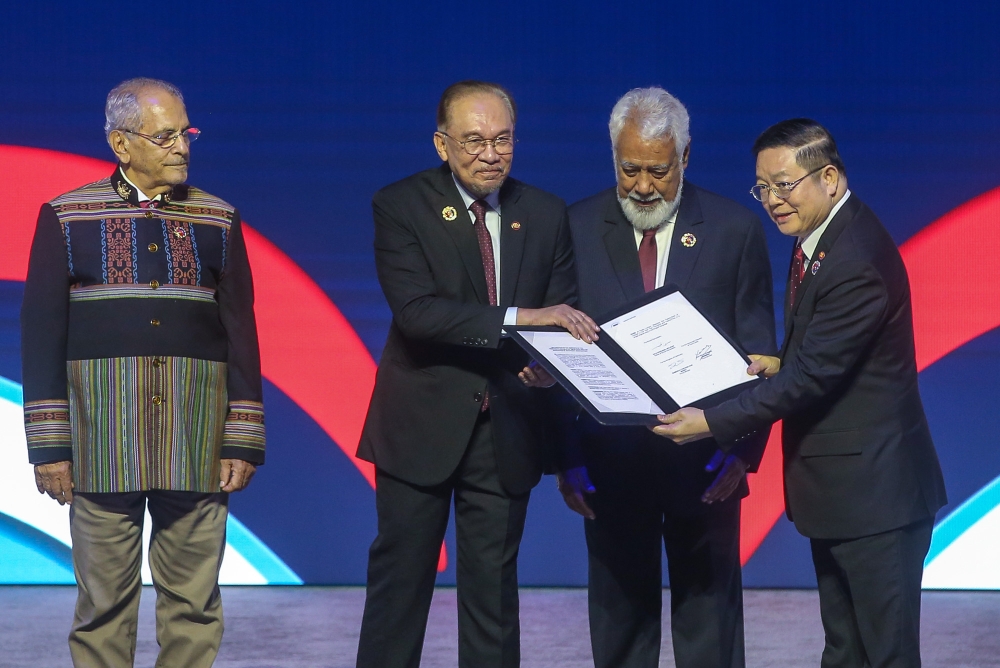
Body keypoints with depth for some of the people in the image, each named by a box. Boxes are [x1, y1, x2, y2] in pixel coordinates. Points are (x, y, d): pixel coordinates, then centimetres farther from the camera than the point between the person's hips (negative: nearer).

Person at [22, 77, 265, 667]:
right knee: (104, 602, 3)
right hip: (102, 438, -1)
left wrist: (243, 441, 0)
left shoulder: (218, 220, 8)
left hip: (196, 438, 2)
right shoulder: (66, 218, 3)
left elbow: (241, 332, 7)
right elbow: (42, 335, 1)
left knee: (194, 602, 5)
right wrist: (49, 444, -5)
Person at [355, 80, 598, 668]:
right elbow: (415, 310, -20)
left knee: (494, 587, 9)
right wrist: (518, 318, -29)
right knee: (400, 581, 5)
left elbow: (565, 316, 6)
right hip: (422, 427, -3)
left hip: (506, 432, 3)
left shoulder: (546, 215, 5)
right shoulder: (401, 206, -7)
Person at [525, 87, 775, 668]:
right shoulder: (578, 228, 0)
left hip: (705, 464, -1)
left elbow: (757, 353, 0)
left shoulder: (736, 230, -1)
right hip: (610, 462, 1)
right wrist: (568, 456, -7)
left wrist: (744, 449, -11)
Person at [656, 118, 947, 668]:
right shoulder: (820, 237, 8)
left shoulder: (856, 262, -23)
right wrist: (782, 364, 1)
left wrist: (713, 423, -22)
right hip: (834, 485, 10)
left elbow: (813, 375, -24)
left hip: (872, 487, -10)